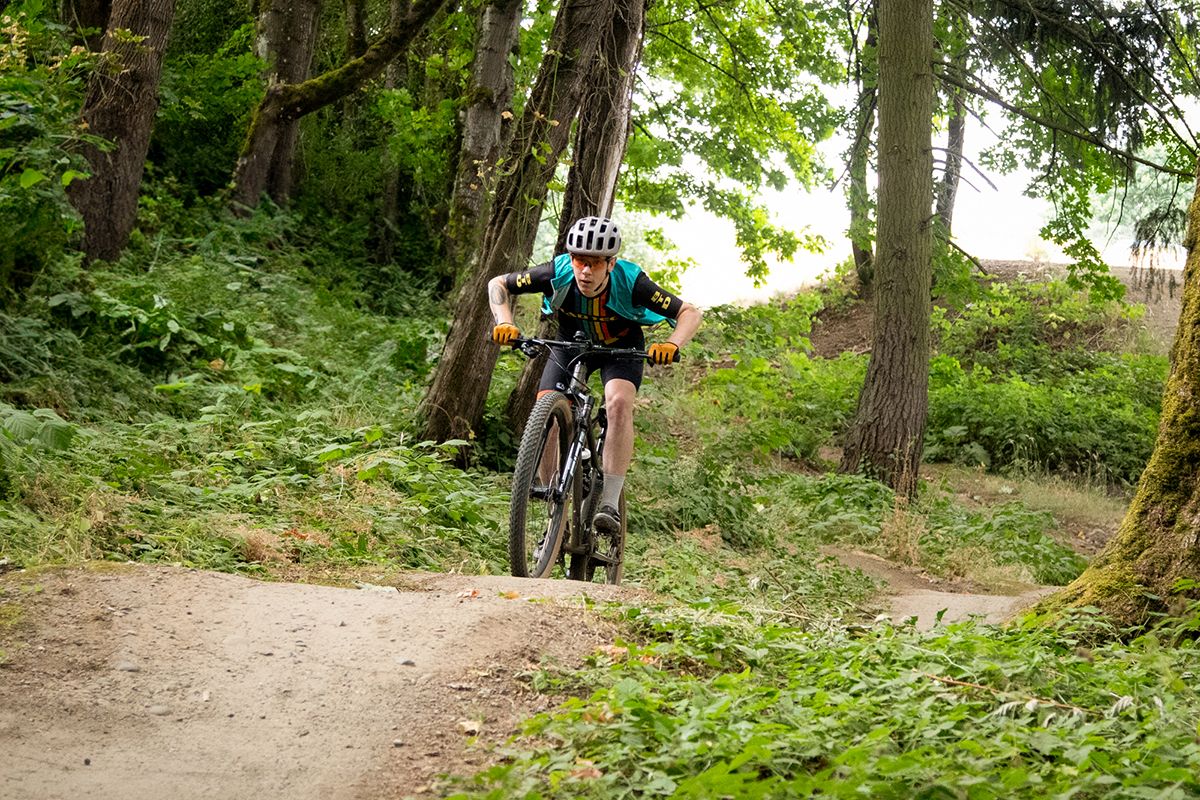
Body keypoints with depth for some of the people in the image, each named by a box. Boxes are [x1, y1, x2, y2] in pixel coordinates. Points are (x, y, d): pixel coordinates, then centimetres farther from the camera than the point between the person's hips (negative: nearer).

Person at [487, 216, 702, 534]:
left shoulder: (631, 282, -33)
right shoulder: (557, 274, -30)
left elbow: (690, 313, -26)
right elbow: (497, 284, -15)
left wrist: (672, 345, -45)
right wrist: (504, 322, -33)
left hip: (622, 348, -2)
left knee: (619, 402, -32)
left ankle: (610, 503, -26)